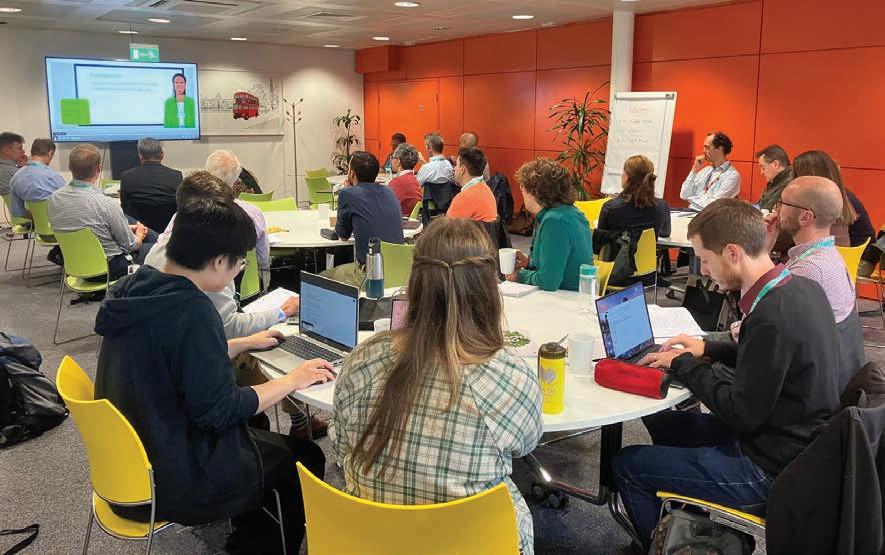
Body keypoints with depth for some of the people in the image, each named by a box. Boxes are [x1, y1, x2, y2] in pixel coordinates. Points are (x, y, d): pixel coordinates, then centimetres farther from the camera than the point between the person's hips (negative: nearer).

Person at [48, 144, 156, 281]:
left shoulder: (54, 198, -9)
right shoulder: (106, 204, -29)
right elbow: (131, 245, -16)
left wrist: (129, 228, 13)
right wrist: (139, 235, 9)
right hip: (108, 269, -7)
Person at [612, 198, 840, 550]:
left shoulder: (772, 318, -30)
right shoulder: (802, 288, -2)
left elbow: (742, 414, -22)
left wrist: (684, 365, -10)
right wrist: (709, 349, 8)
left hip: (770, 469, -9)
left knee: (627, 464, -4)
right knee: (659, 421, 20)